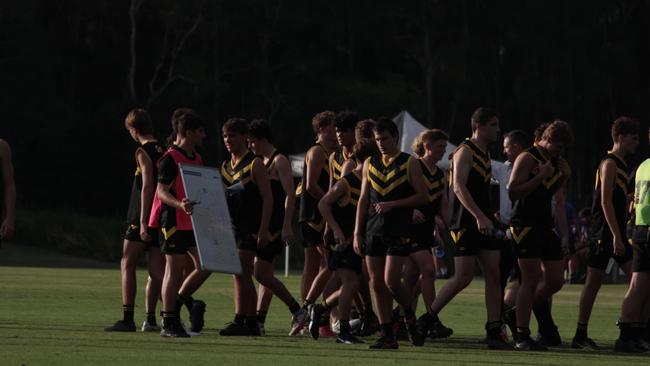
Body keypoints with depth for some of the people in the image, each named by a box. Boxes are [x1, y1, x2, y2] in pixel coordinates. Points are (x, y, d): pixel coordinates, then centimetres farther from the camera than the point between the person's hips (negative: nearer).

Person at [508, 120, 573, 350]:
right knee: (532, 280, -11)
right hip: (525, 226, -8)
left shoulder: (557, 163, 18)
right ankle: (522, 337, -9)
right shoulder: (527, 158, -6)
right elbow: (513, 192, -14)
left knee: (555, 280, 6)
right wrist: (541, 176, -16)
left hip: (546, 227, 8)